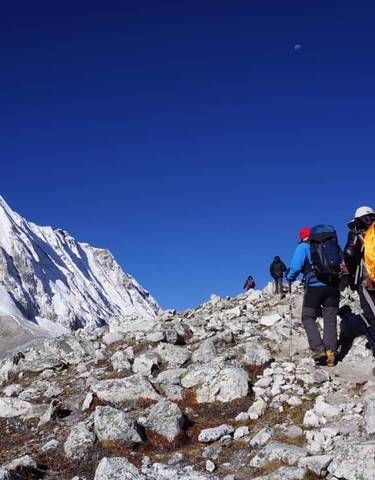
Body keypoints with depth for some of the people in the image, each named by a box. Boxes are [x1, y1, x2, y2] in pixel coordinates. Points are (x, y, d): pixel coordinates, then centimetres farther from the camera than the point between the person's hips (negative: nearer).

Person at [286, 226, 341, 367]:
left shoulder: (303, 246, 2)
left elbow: (296, 267, -7)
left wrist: (290, 278, 12)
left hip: (314, 286, -4)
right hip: (333, 286, 4)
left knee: (308, 318, 7)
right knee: (330, 319, 8)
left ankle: (318, 350, -9)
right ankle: (330, 353, 0)